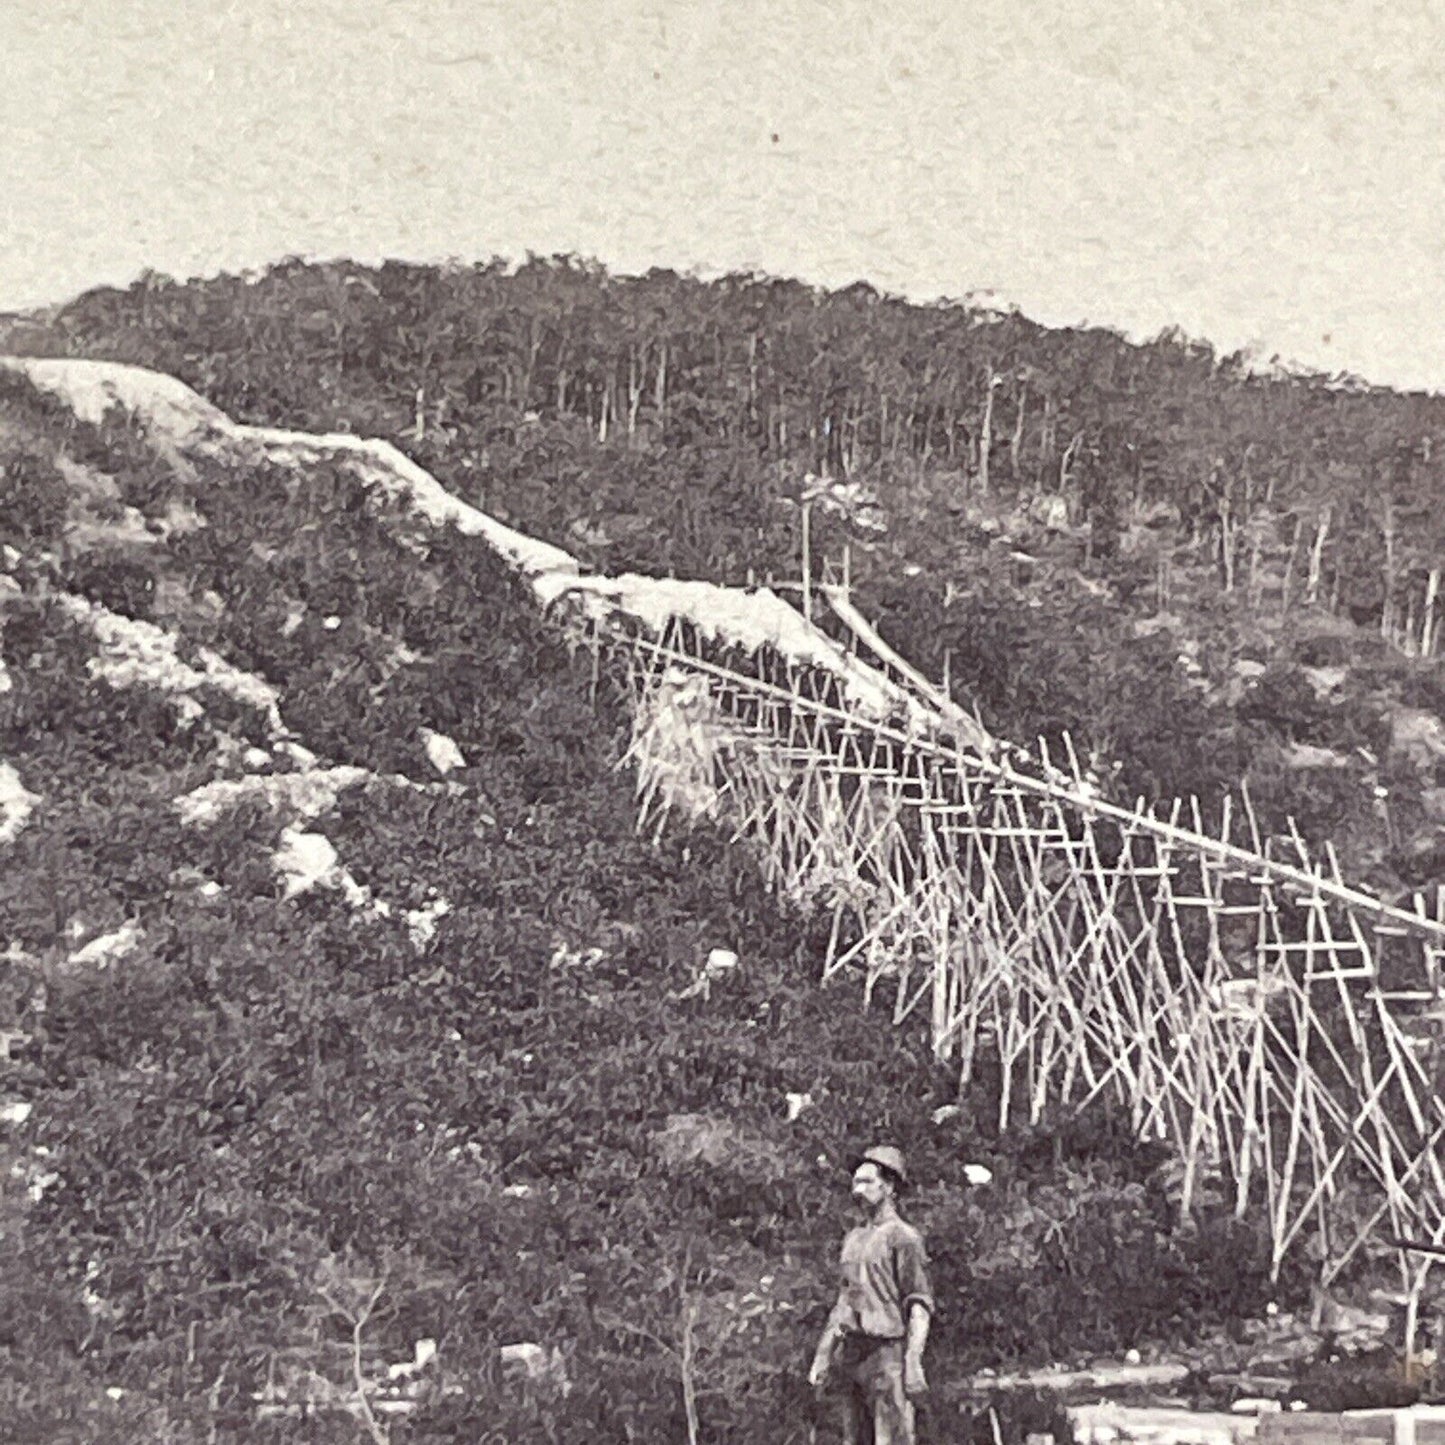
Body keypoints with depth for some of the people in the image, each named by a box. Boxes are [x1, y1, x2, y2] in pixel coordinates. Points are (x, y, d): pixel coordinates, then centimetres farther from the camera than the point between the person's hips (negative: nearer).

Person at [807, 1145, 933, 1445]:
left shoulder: (903, 1237, -5)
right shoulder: (853, 1238, 17)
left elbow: (920, 1306, -10)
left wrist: (913, 1364, -18)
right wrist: (822, 1356, 17)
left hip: (886, 1352, -7)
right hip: (850, 1352, 7)